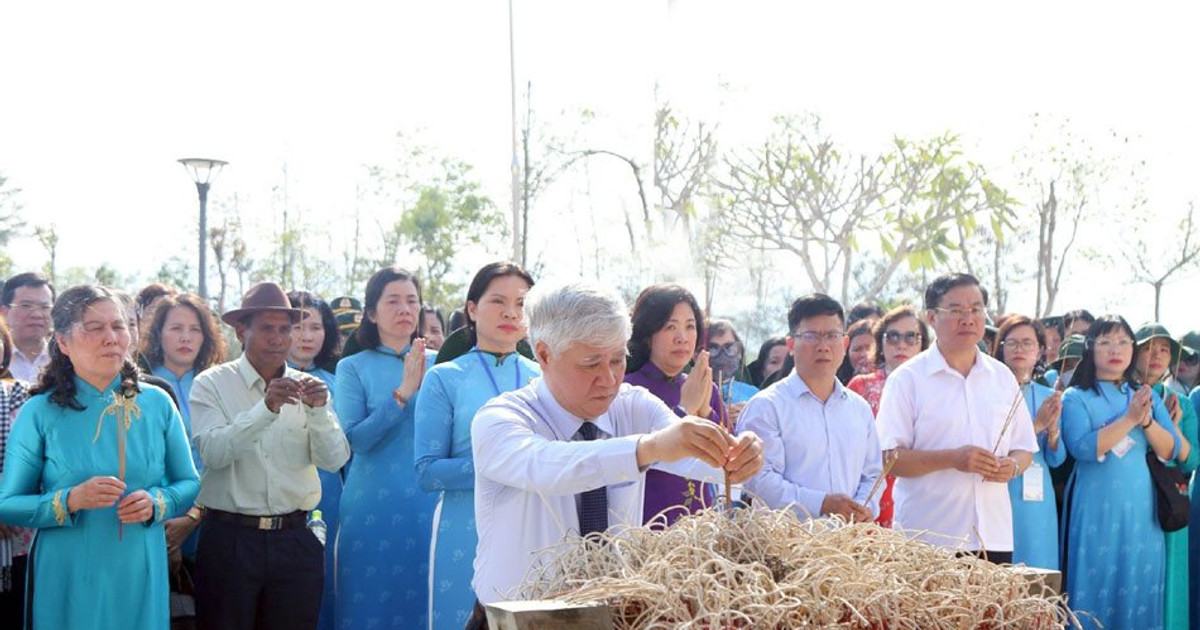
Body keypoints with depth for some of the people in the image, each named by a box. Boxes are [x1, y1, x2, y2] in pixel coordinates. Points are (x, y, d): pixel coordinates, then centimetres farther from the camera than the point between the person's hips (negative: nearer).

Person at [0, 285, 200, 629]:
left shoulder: (157, 404, 2)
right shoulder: (40, 412, -5)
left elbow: (189, 483, 8)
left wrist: (156, 503, -12)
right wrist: (70, 501, -21)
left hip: (140, 576, 2)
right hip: (68, 581, -2)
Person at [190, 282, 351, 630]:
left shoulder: (305, 387, 8)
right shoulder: (212, 384, -1)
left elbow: (335, 459, -1)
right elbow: (213, 452, -16)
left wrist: (318, 411, -18)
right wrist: (265, 409, -27)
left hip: (295, 540, 3)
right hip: (229, 539, -2)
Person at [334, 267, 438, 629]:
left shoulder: (437, 364, 9)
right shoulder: (353, 368, 2)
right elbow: (353, 439, -10)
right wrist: (403, 393, -16)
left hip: (428, 505, 2)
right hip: (372, 508, -2)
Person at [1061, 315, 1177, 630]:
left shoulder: (1147, 396, 13)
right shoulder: (1076, 398, 0)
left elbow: (1170, 451, 4)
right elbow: (1083, 448, -16)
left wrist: (1147, 420, -13)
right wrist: (1129, 418, -19)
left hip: (1141, 509, 4)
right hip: (1096, 510, -4)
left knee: (1139, 586, 4)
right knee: (1097, 584, -3)